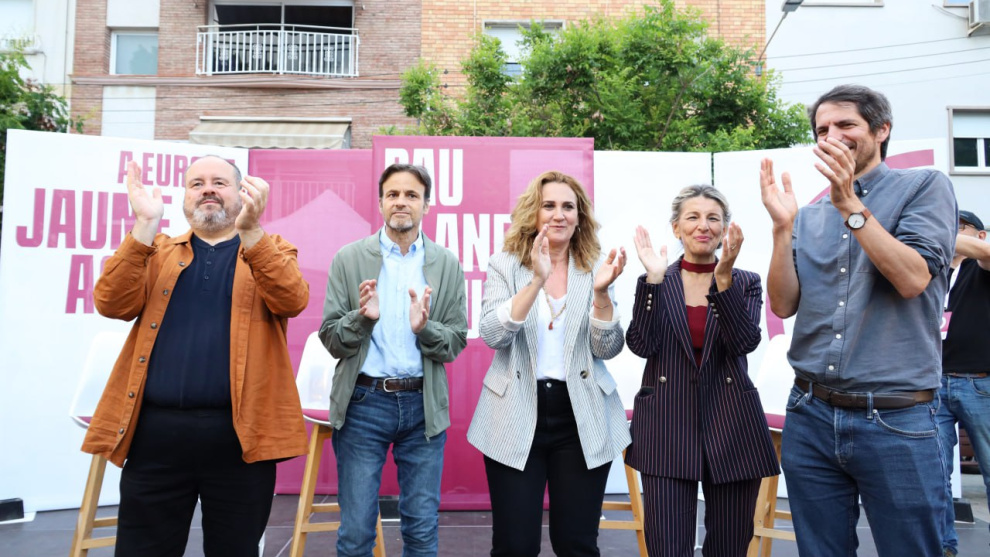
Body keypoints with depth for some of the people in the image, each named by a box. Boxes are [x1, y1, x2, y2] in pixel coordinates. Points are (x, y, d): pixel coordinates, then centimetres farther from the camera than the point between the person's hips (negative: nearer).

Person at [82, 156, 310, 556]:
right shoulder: (157, 250, 13)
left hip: (240, 433, -1)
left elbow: (292, 300, -12)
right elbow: (112, 304, -2)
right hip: (157, 430, 2)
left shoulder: (271, 251, 8)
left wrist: (251, 229, -22)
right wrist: (145, 224, -11)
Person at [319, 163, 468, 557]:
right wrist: (362, 317, -19)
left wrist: (425, 328, -17)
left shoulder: (447, 265, 3)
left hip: (423, 404, 1)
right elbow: (331, 340, 1)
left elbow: (455, 344, 2)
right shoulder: (349, 259, 1)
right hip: (363, 402, -1)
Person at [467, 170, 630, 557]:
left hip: (581, 419, 1)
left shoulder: (595, 268, 3)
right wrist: (537, 280, -25)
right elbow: (493, 335, -15)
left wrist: (601, 293, -20)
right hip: (517, 417, -1)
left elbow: (608, 349, -3)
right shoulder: (504, 265, 0)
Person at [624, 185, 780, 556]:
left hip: (731, 428, 1)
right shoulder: (655, 283, 5)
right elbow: (641, 345, -9)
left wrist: (723, 279, -19)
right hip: (667, 428, -1)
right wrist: (654, 279, -15)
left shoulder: (746, 283, 6)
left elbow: (746, 342, -10)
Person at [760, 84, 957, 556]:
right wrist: (782, 226, -9)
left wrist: (850, 204, -18)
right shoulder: (810, 217, 11)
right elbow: (783, 304, 3)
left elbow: (912, 279, -13)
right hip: (810, 415, 4)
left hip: (896, 421, -3)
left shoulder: (925, 187, 1)